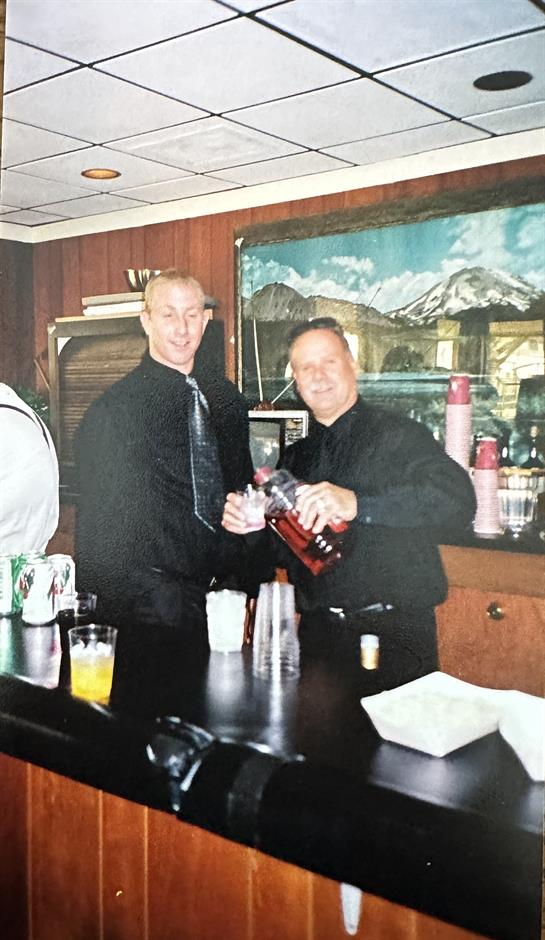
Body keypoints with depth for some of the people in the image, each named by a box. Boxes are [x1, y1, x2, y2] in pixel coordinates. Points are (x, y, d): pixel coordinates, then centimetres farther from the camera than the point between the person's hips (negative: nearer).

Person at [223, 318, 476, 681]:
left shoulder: (399, 434, -7)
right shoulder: (297, 456, 12)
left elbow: (458, 497, -25)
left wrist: (358, 504, -36)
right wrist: (249, 523, -4)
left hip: (394, 634, -5)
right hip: (319, 633, 5)